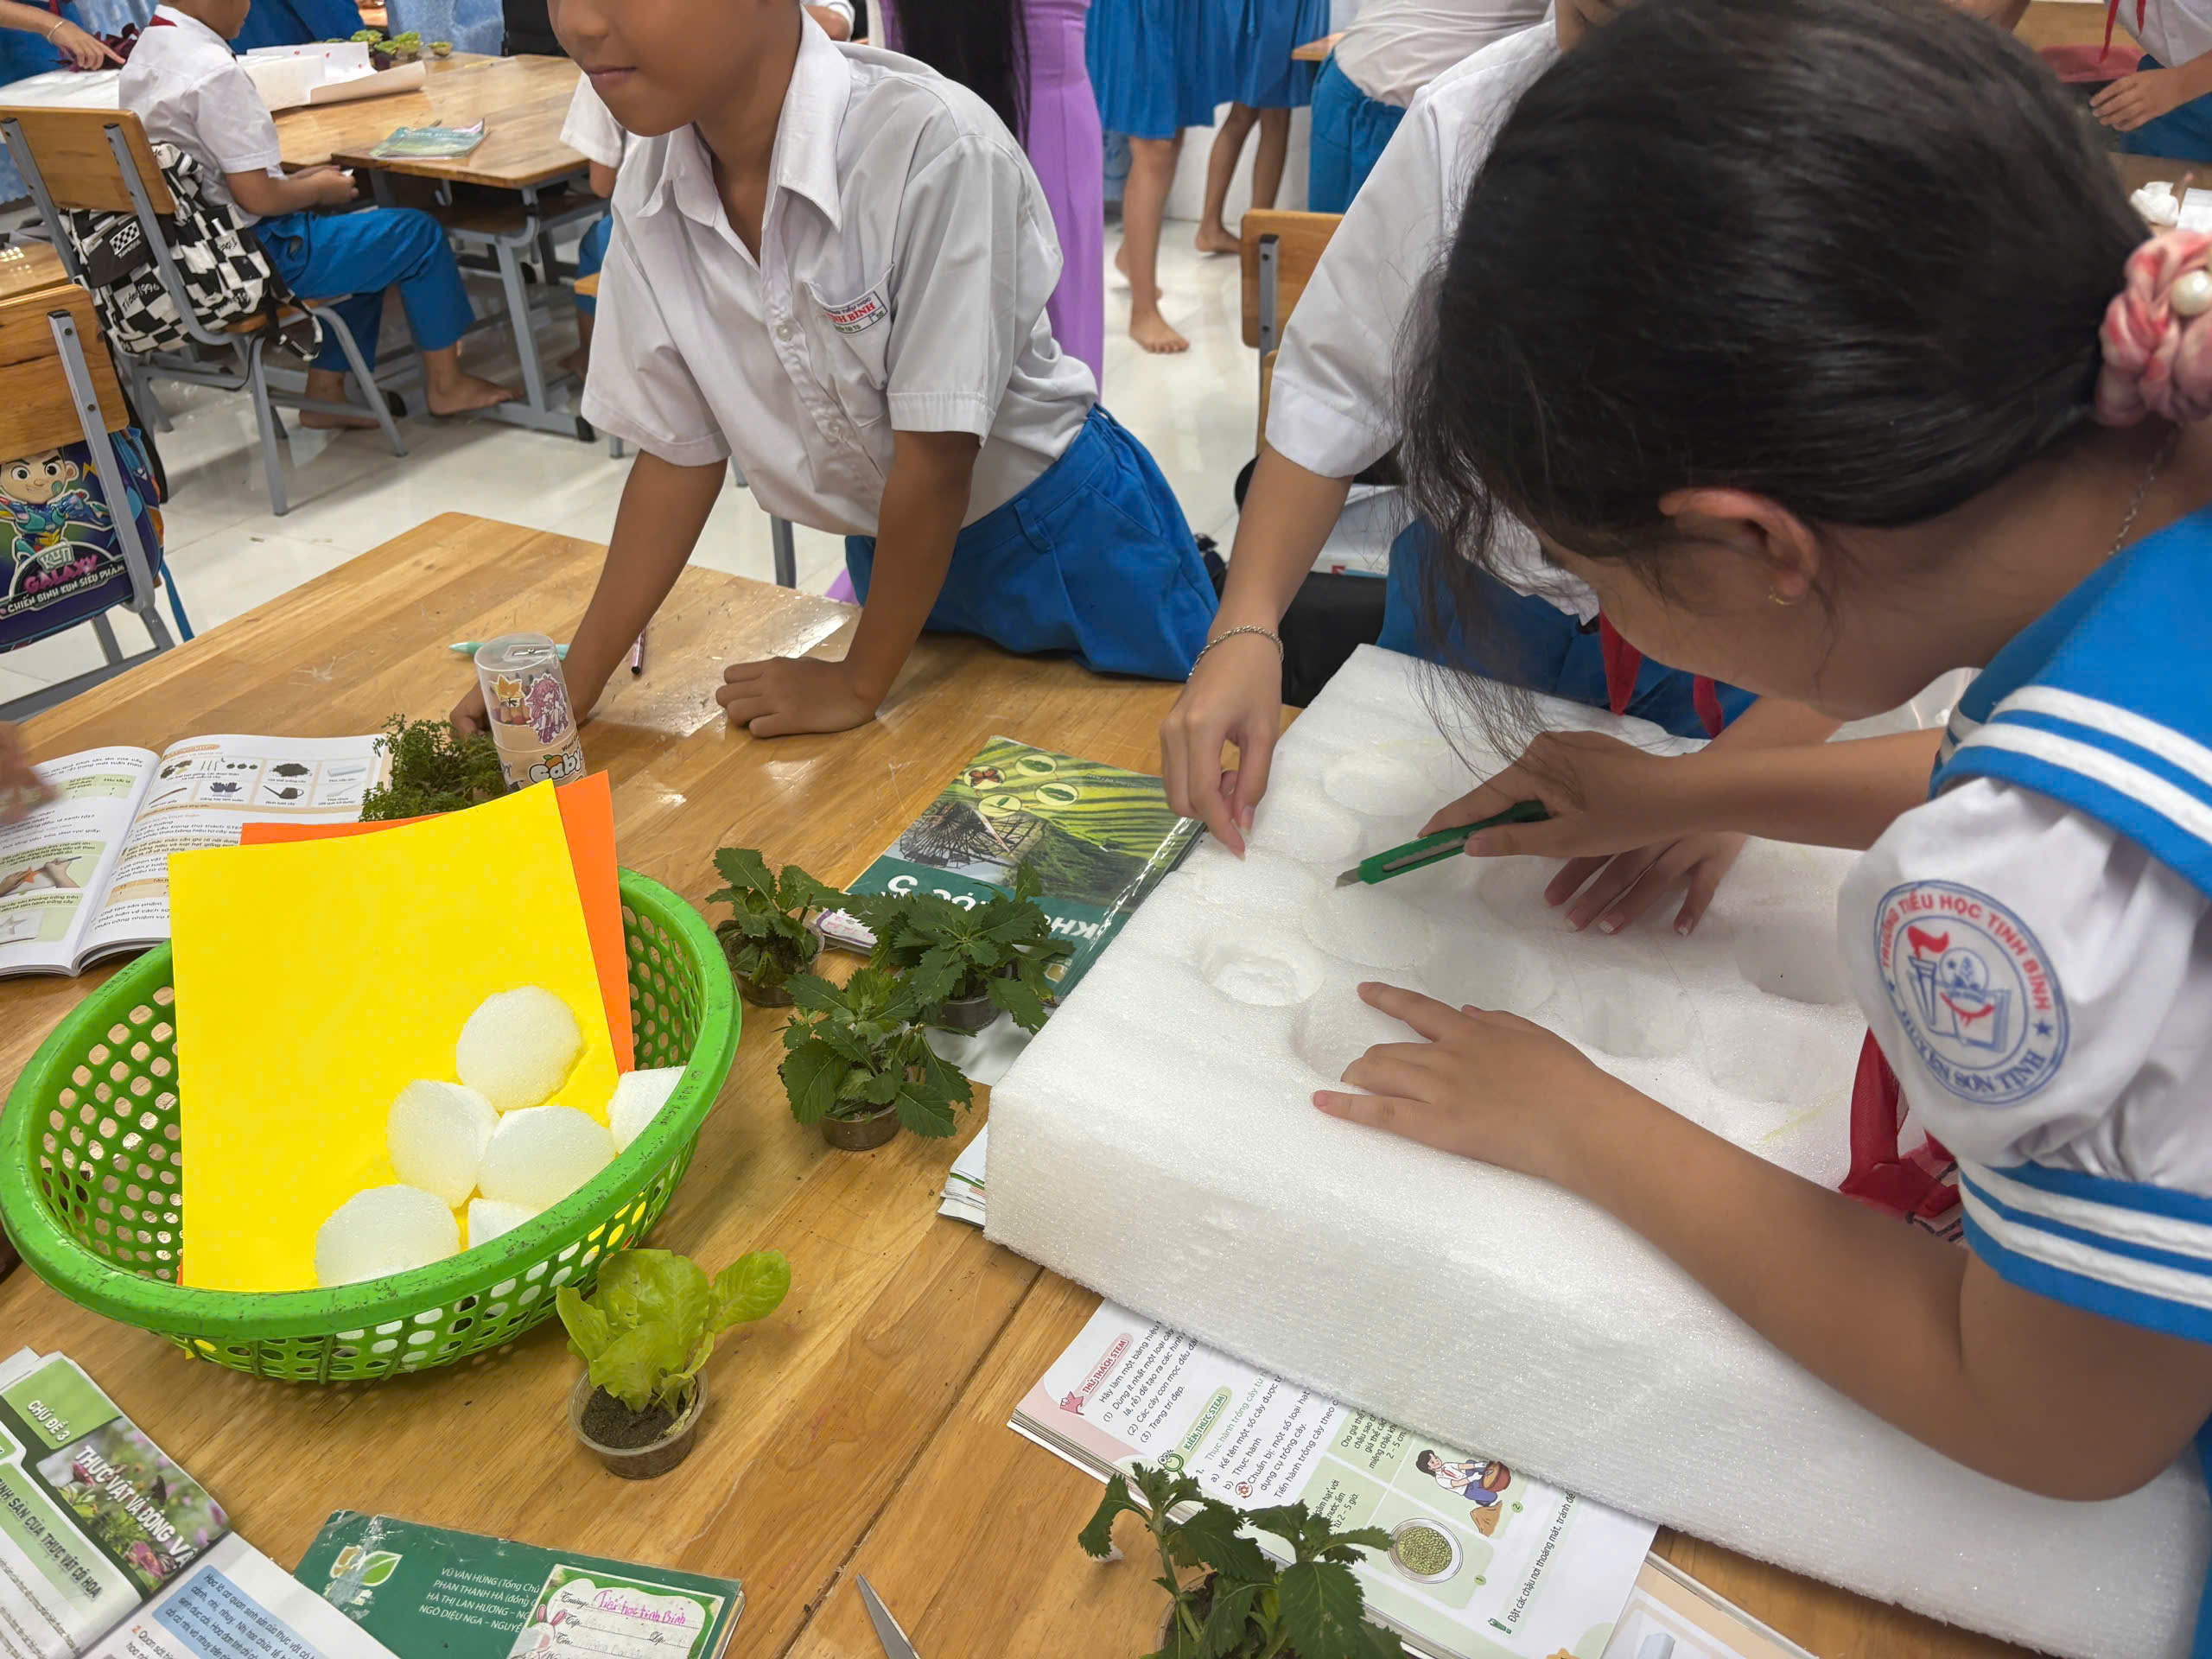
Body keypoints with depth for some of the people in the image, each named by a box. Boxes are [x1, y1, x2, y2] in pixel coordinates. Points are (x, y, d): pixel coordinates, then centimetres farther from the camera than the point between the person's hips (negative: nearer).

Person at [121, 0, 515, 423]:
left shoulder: (145, 53, 7)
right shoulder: (212, 71, -23)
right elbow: (258, 197, -23)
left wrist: (294, 182, 12)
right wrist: (321, 188, -4)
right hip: (252, 257, -10)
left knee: (364, 231, 27)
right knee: (419, 233, 3)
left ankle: (324, 392, 23)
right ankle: (445, 386, 16)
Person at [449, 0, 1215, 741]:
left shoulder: (933, 147, -32)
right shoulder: (649, 191, -13)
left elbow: (938, 452, -26)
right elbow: (678, 449, -4)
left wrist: (859, 685, -15)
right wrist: (571, 687, -5)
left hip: (1061, 537, -4)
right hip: (891, 551, 5)